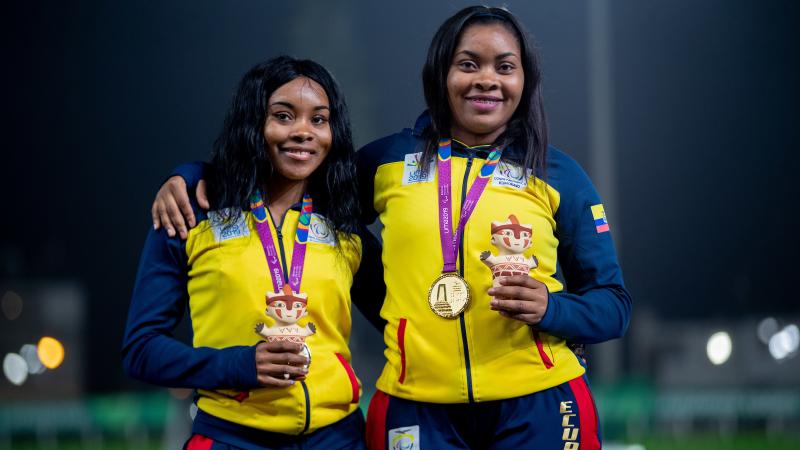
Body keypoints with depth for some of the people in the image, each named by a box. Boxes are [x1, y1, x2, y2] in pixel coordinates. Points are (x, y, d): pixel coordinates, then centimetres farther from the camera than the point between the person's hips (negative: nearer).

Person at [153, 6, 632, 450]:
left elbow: (613, 304, 6)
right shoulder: (389, 161, 7)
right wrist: (191, 177, 6)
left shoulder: (558, 175, 4)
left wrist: (549, 308, -14)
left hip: (536, 408, 0)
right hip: (417, 410, 1)